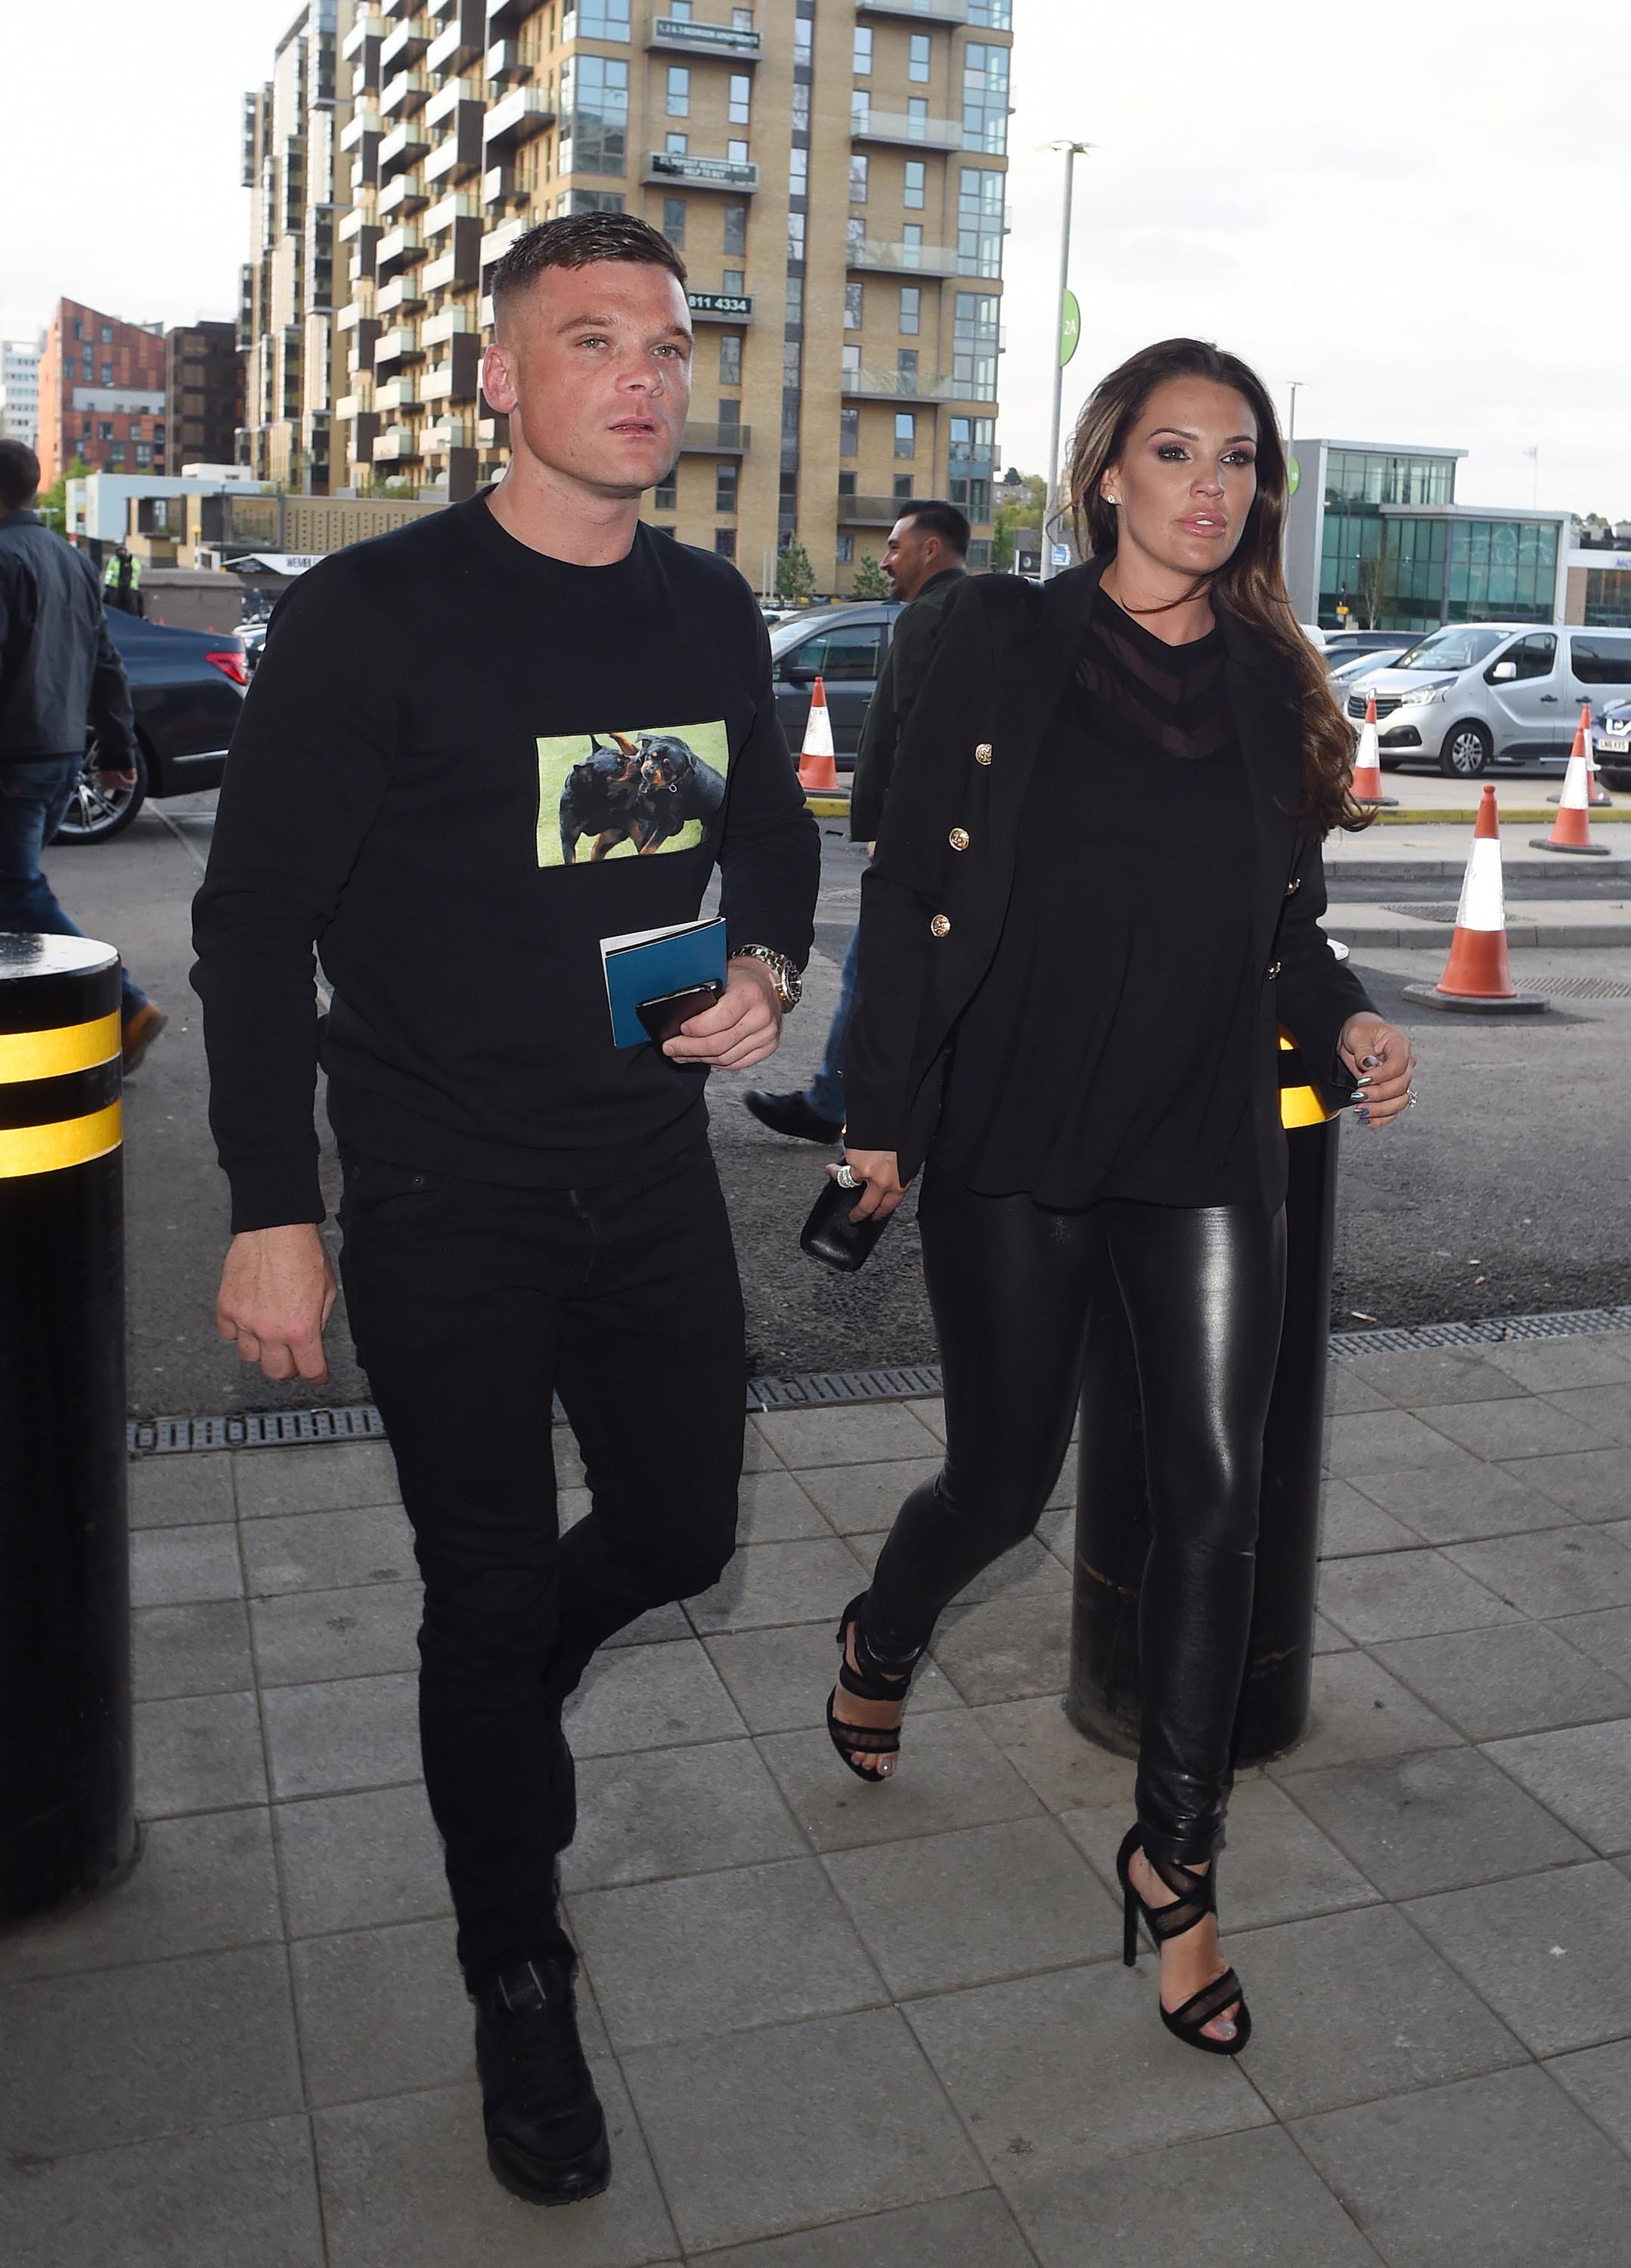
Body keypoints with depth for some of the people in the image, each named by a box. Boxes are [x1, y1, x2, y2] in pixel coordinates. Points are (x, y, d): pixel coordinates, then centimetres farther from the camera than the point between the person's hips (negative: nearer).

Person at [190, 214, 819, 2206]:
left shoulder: (713, 614, 6)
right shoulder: (371, 615, -12)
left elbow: (771, 834, 20)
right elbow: (255, 922, -10)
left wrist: (768, 965, -3)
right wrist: (273, 1213, -14)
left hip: (651, 1170, 5)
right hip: (443, 1200, -5)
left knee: (678, 1534, 13)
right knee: (490, 1590, 6)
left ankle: (492, 1713, 48)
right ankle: (518, 1990, 29)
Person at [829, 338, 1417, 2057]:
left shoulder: (1273, 683, 10)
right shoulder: (1004, 644, -2)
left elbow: (1284, 924, 16)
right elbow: (910, 888, -3)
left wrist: (1343, 1024, -4)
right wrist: (882, 1115, -6)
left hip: (1208, 1154, 3)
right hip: (1014, 1150, -3)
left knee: (1215, 1496, 0)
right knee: (1004, 1479, 8)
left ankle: (1175, 1857, 18)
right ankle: (878, 1645, 44)